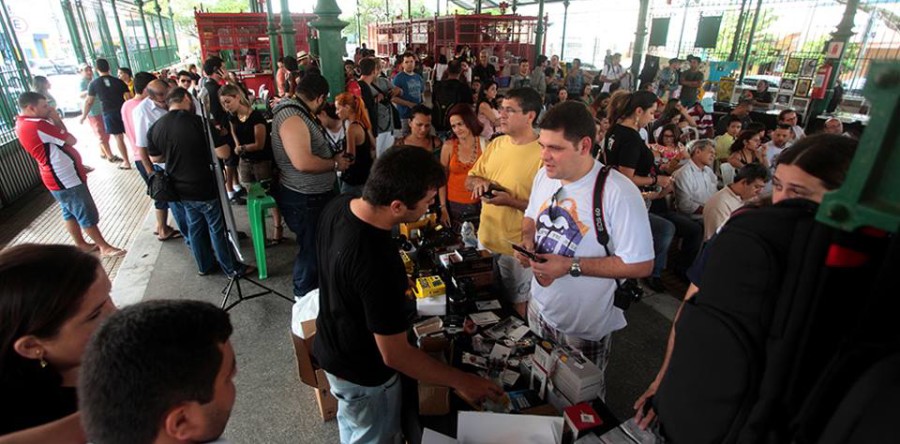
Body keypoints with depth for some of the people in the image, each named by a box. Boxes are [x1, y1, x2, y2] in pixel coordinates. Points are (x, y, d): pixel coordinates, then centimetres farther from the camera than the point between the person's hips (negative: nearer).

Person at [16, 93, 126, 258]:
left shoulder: (22, 124, 7)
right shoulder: (37, 125, -25)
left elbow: (57, 140, 12)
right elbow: (71, 140, -17)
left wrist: (53, 119, 1)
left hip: (59, 176, 10)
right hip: (66, 178, -10)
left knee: (70, 212, 19)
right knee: (88, 215, -1)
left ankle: (81, 244, 32)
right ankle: (105, 247, 8)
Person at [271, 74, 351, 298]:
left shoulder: (302, 114, 9)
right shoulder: (292, 119, -25)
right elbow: (303, 162, -35)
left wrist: (334, 155, 3)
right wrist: (335, 164, -20)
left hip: (316, 195, 11)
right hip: (304, 200, -11)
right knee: (311, 249, 7)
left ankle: (316, 286, 47)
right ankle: (305, 297, 29)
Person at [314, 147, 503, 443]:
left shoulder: (338, 206, -15)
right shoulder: (376, 263, -41)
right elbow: (395, 355, -31)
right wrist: (461, 381, -20)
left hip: (330, 347, 7)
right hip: (364, 374, -7)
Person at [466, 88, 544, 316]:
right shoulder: (496, 144, 2)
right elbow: (470, 179, 12)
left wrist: (511, 201, -27)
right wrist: (479, 182, -10)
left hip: (517, 248, -7)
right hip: (485, 239, 7)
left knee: (517, 307, 14)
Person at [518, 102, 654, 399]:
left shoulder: (619, 193, -28)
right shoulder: (545, 176, -5)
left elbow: (641, 266, -25)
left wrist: (572, 266, -28)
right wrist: (527, 239, -9)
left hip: (585, 326, -6)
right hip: (540, 308, 6)